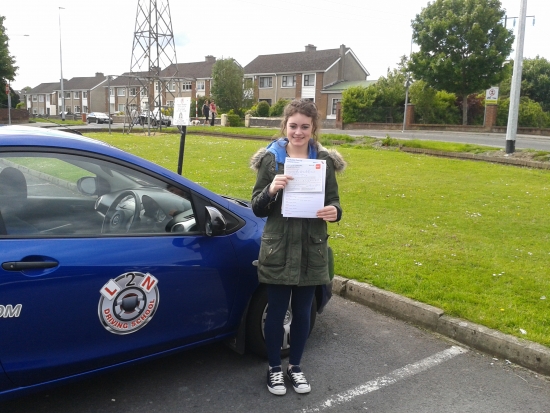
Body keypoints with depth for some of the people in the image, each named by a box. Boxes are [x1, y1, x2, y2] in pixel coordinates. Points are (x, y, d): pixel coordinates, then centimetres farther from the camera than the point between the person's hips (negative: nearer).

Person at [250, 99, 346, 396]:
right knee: (276, 312, 11)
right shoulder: (270, 159, -5)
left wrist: (334, 212, -19)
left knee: (302, 312, 15)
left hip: (312, 251, 2)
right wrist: (271, 190, -24)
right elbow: (257, 209, -3)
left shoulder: (325, 160, 0)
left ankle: (295, 366, 36)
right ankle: (274, 368, 32)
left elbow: (333, 203, 4)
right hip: (278, 250, -1)